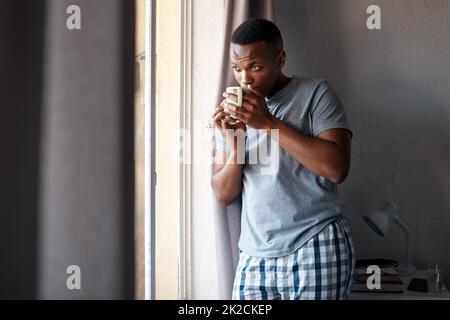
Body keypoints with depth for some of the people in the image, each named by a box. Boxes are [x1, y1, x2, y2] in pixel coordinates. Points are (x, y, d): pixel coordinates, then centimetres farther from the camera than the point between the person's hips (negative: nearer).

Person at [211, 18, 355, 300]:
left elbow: (337, 168, -15)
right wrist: (235, 144, -9)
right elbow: (224, 195, 9)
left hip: (316, 247, -4)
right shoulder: (232, 112, 12)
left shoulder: (315, 93, -1)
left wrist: (268, 123, -15)